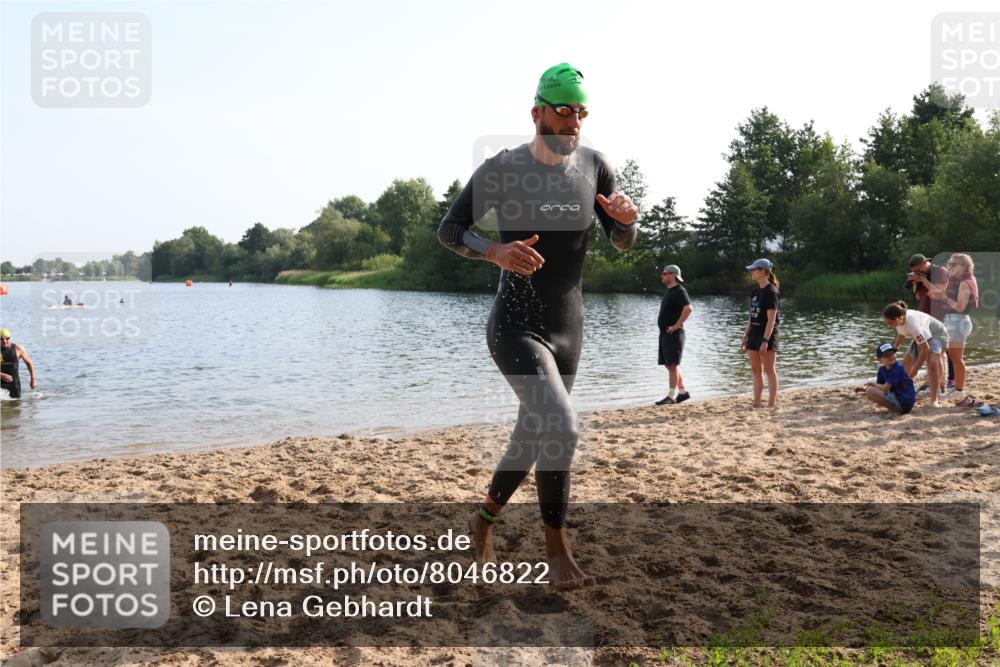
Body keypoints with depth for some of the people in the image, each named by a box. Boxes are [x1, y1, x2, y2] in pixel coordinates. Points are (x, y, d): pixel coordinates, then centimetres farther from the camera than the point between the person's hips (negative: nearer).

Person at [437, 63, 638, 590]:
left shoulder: (593, 166, 3)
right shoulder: (501, 169, -9)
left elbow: (622, 244, 5)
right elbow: (448, 230, -3)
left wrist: (627, 220, -19)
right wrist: (496, 251, -22)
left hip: (568, 329, 6)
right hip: (515, 327, -5)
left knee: (532, 440, 15)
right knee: (562, 429, -21)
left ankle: (484, 519, 40)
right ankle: (556, 548, -1)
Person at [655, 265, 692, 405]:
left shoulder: (679, 291, -14)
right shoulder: (669, 291, 16)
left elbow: (689, 308, -28)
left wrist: (677, 325, -24)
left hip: (673, 334, -10)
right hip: (665, 334, 10)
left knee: (672, 365, -7)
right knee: (670, 365, 13)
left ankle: (671, 396, -5)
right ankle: (683, 392, 21)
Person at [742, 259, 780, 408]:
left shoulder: (771, 292, -12)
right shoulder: (755, 291, 12)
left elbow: (771, 319, -17)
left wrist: (765, 341, -22)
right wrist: (745, 337, 14)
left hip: (767, 335, -8)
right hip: (754, 334, 8)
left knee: (770, 371, -2)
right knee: (756, 371, 10)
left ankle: (771, 405, 3)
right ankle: (756, 404, 16)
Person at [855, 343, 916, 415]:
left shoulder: (898, 368, -17)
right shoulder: (882, 370, 7)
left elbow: (885, 388, -20)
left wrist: (871, 383, -3)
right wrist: (863, 389, -9)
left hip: (904, 403, -9)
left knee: (870, 391, -20)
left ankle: (894, 409, -10)